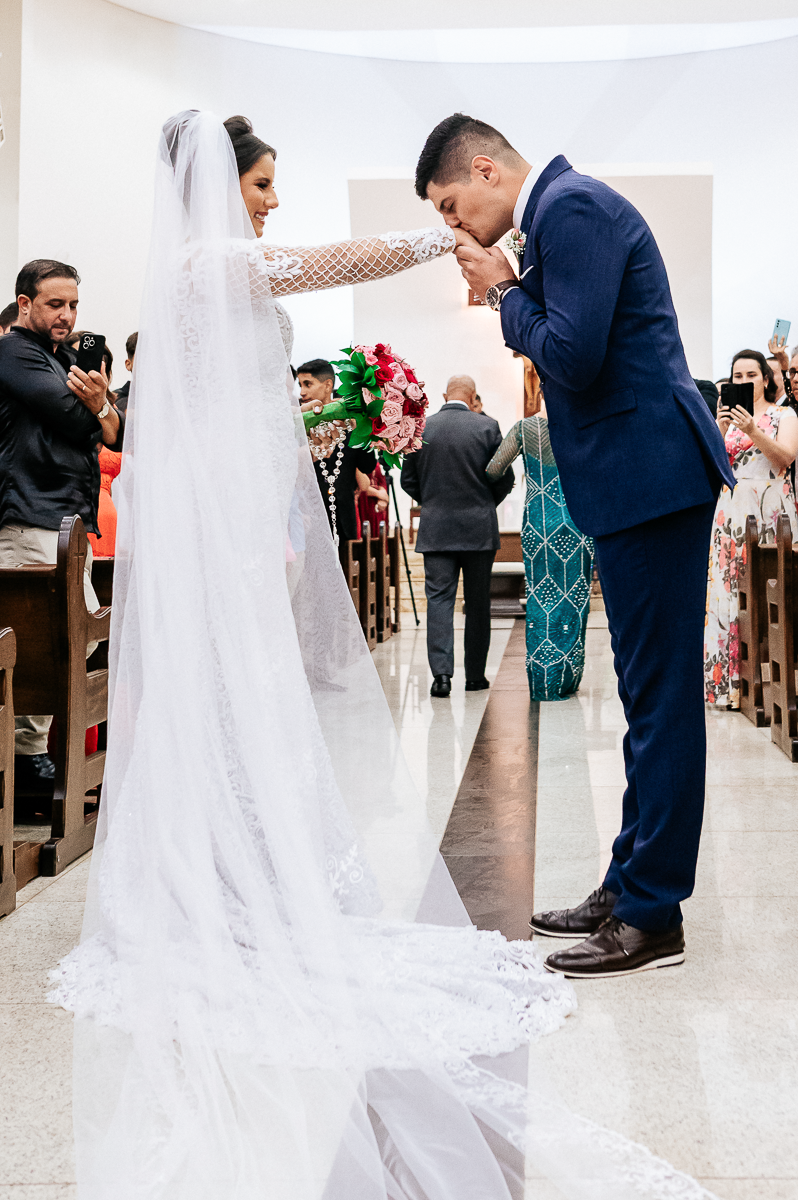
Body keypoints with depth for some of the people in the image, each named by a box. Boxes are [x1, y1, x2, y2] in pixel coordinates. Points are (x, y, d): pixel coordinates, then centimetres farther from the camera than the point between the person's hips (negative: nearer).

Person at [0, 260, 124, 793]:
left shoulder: (66, 360, 25)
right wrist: (98, 408, 9)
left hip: (72, 522, 9)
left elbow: (114, 434, 15)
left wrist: (100, 406, -7)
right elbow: (74, 419, -13)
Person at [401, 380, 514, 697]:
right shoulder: (487, 426, -5)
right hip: (479, 528, -1)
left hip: (435, 528, 1)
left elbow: (408, 479, 7)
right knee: (477, 602, 8)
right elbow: (505, 478, -1)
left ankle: (441, 673, -12)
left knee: (439, 598, 0)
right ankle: (475, 676, 14)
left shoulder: (420, 428, 0)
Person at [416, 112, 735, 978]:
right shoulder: (561, 209, 19)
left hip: (651, 474, -11)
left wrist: (504, 291, -7)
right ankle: (630, 886, 24)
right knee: (648, 694, 14)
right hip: (637, 479, 11)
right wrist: (509, 292, 7)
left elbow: (574, 357, -21)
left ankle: (651, 916, 5)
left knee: (660, 695, -4)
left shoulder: (572, 207, -12)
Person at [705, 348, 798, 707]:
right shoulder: (728, 416, 19)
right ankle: (730, 680, -4)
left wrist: (753, 431, -19)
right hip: (732, 512, 3)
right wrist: (721, 432, -9)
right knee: (732, 590, -4)